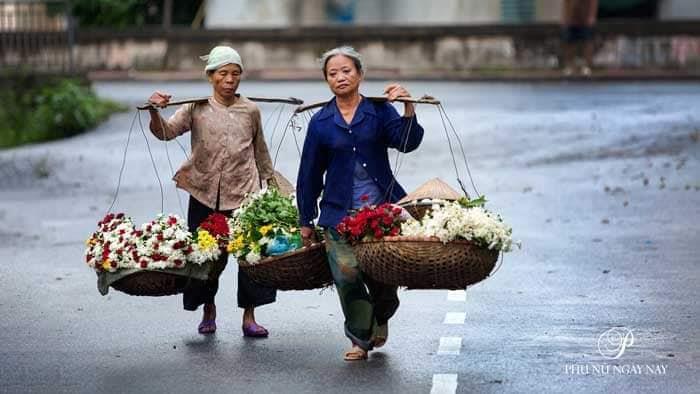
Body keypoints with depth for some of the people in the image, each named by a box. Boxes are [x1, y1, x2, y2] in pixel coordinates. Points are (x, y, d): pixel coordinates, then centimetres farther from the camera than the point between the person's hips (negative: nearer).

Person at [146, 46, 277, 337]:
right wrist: (155, 112, -32)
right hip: (205, 194, -1)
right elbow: (166, 131, -13)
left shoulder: (250, 111, 6)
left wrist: (270, 181, 23)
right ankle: (208, 307, 29)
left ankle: (249, 315, 6)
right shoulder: (196, 108, 0)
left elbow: (260, 150, 18)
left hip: (244, 193, 1)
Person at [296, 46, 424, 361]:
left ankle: (381, 318, 36)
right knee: (347, 276, -8)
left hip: (382, 207, 0)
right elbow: (309, 173, 10)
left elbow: (407, 143, -12)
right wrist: (306, 220, 12)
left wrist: (408, 108, -28)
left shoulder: (379, 111, 3)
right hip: (340, 213, 1)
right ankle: (361, 339, 8)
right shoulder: (321, 122, 5)